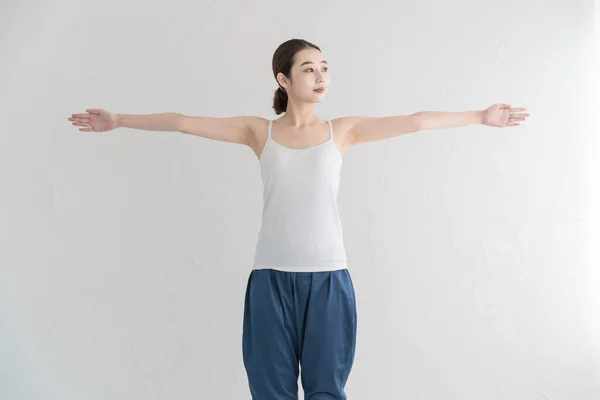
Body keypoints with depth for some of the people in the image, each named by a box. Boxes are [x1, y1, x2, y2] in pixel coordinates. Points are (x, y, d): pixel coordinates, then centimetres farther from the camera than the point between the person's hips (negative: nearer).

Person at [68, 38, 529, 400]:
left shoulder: (343, 130, 7)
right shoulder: (259, 132, 6)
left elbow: (414, 121, 3)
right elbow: (184, 122, 4)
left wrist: (479, 117, 1)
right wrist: (119, 120, 3)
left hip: (328, 277, 0)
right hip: (272, 277, 0)